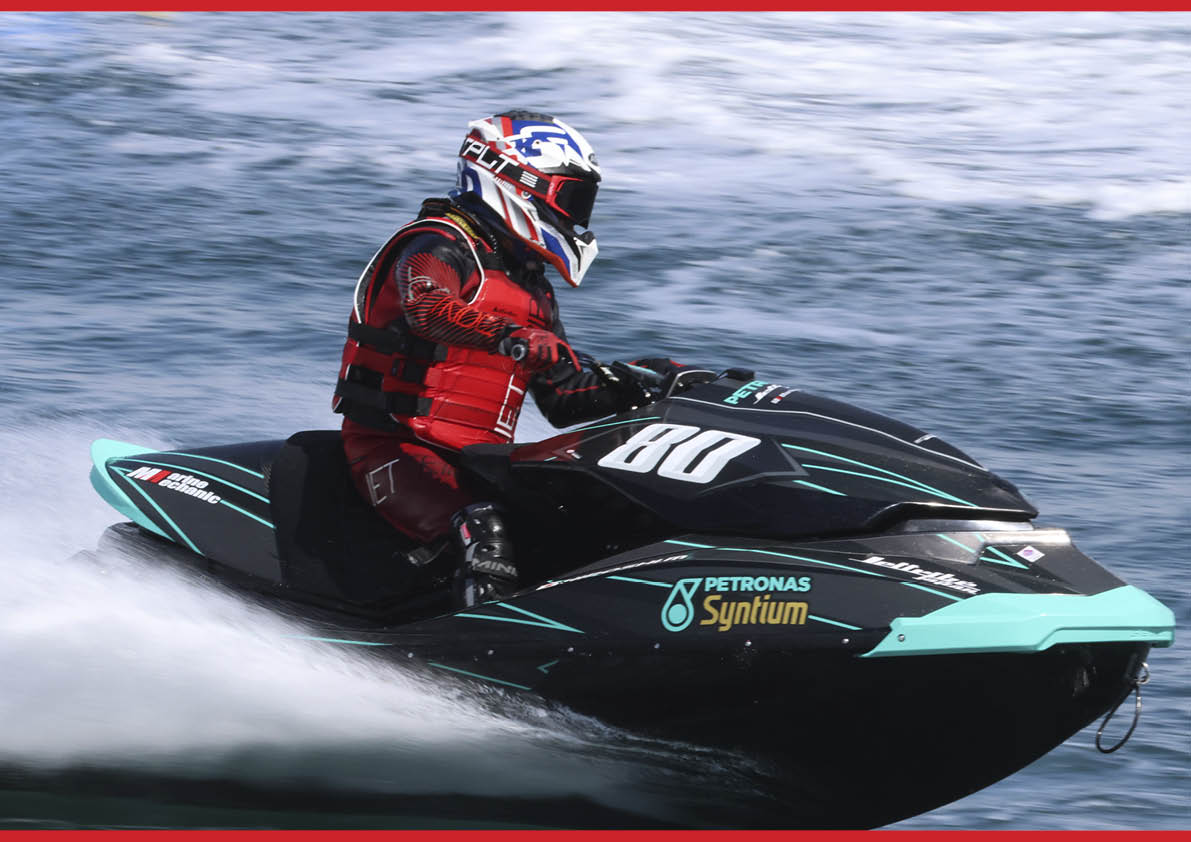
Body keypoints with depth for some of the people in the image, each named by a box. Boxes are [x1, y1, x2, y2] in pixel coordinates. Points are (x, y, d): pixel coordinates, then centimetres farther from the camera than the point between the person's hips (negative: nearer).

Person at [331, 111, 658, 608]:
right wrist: (511, 336, -45)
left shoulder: (531, 289, 21)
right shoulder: (438, 246, -6)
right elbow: (428, 308, -31)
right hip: (395, 447, -9)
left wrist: (630, 392, 2)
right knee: (484, 532, -35)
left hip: (478, 462, 9)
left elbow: (563, 401, 21)